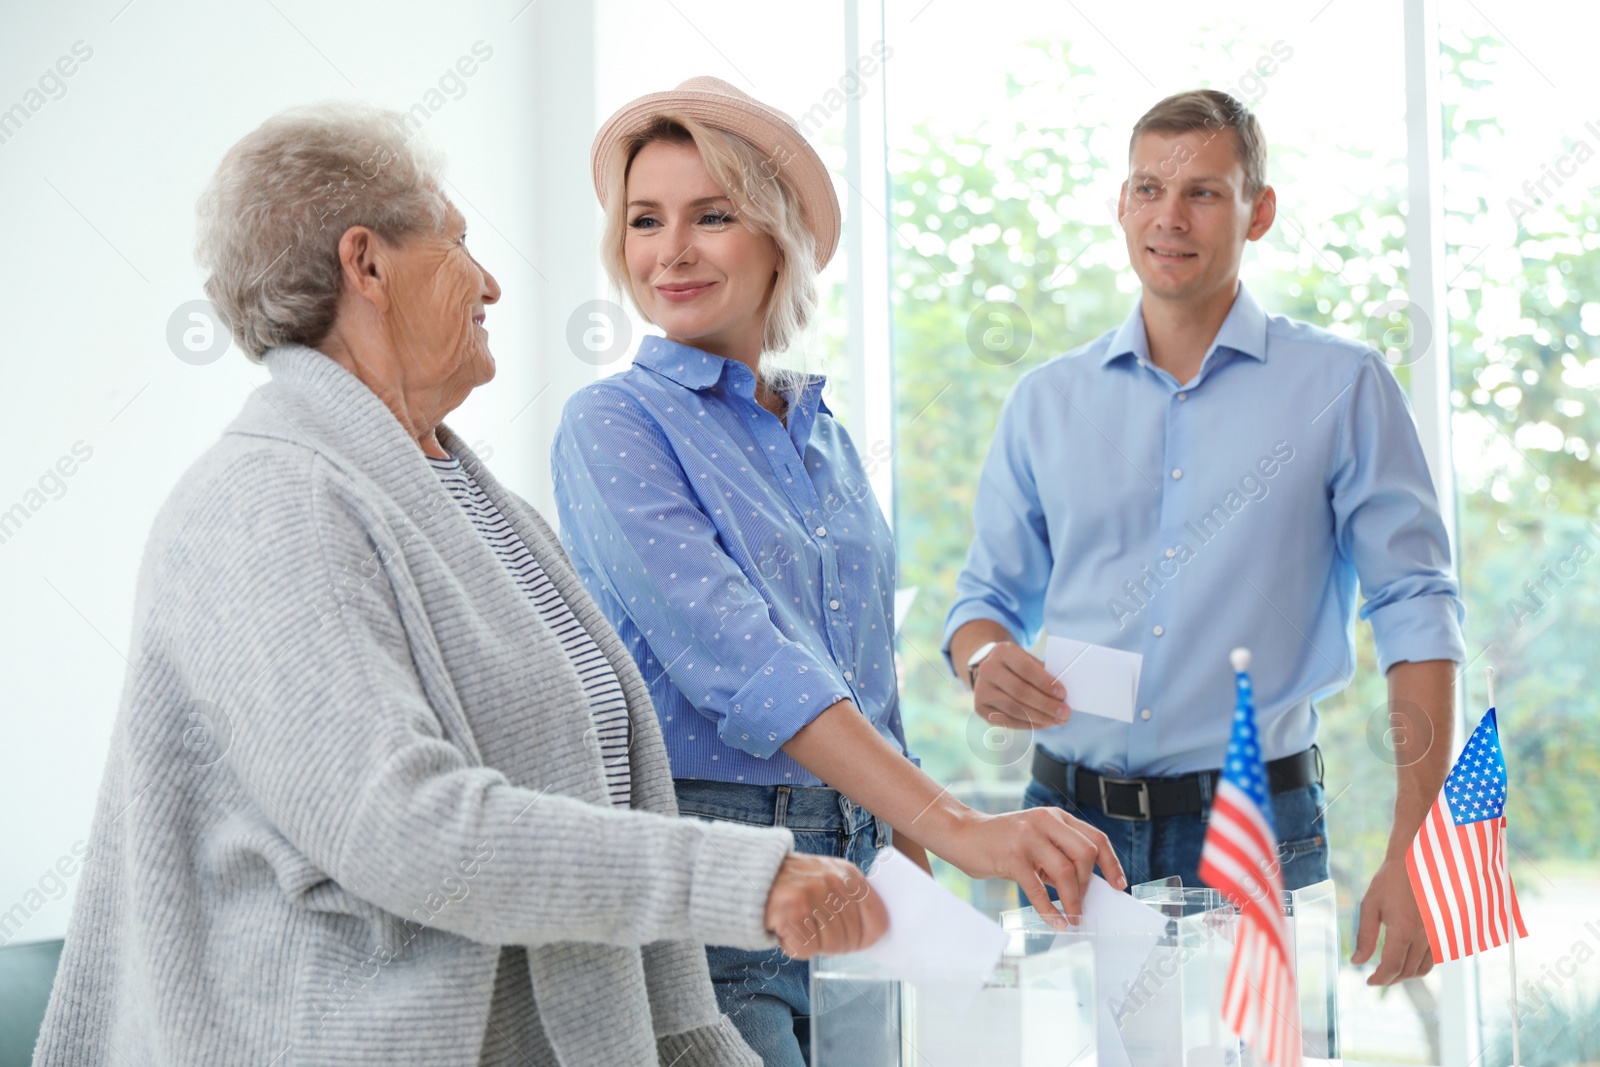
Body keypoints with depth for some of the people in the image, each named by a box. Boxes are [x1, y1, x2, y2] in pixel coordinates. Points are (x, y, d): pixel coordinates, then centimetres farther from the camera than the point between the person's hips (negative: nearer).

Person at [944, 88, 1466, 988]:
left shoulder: (1343, 389, 1)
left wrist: (1413, 856, -10)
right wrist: (984, 660, -10)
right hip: (1071, 821, 2)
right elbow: (991, 595, 16)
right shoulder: (1048, 400, 10)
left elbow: (1416, 611, -2)